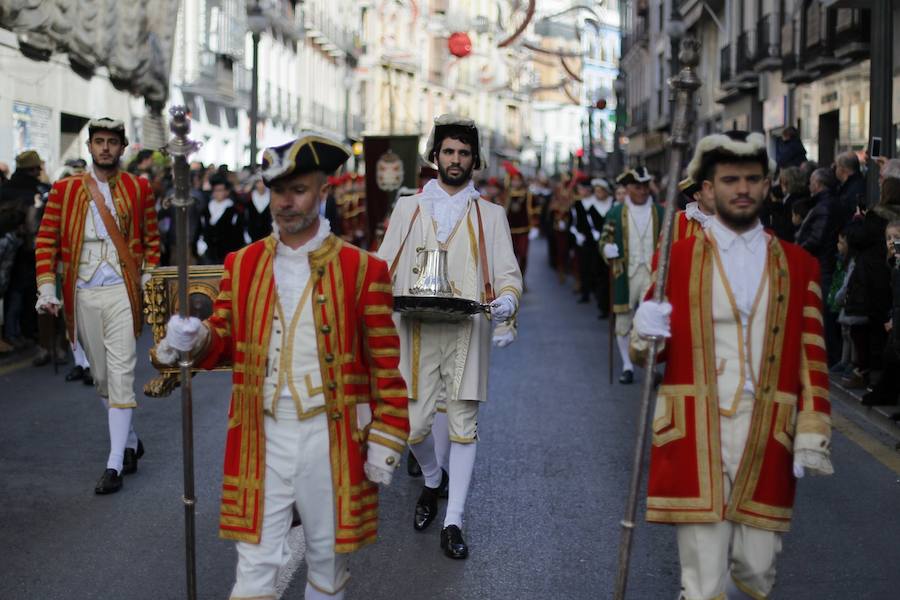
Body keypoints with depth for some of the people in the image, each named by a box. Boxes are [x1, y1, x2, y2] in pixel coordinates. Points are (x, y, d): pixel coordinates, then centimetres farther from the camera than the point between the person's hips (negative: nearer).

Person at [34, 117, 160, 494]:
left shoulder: (139, 188, 4)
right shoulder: (64, 190, 5)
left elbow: (151, 239, 10)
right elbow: (46, 241, 4)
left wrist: (148, 283, 1)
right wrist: (47, 289, -6)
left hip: (122, 293, -2)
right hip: (83, 295, 2)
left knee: (120, 376, -8)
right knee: (101, 377, 12)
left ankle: (115, 465, -6)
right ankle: (130, 442, 32)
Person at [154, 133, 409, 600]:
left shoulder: (362, 270, -4)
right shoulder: (242, 265, 5)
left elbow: (385, 364, -2)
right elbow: (225, 341, 8)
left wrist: (386, 440, -4)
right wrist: (193, 339, -15)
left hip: (330, 439, -1)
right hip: (262, 438, 2)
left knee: (328, 556, 15)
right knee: (255, 562, 4)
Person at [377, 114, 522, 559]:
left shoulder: (490, 215, 10)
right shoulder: (407, 208, 11)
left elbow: (508, 274, 5)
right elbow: (383, 268, 10)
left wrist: (506, 301, -17)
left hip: (467, 334, 0)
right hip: (417, 333, 1)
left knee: (463, 427, 0)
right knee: (415, 425, 2)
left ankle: (453, 522, 8)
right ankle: (432, 481, 34)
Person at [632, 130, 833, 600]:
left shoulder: (799, 266, 9)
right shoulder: (676, 258, 5)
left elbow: (811, 360, 8)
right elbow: (653, 352, 11)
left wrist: (811, 437, 2)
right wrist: (646, 333, -12)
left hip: (767, 439, 2)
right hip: (694, 438, -1)